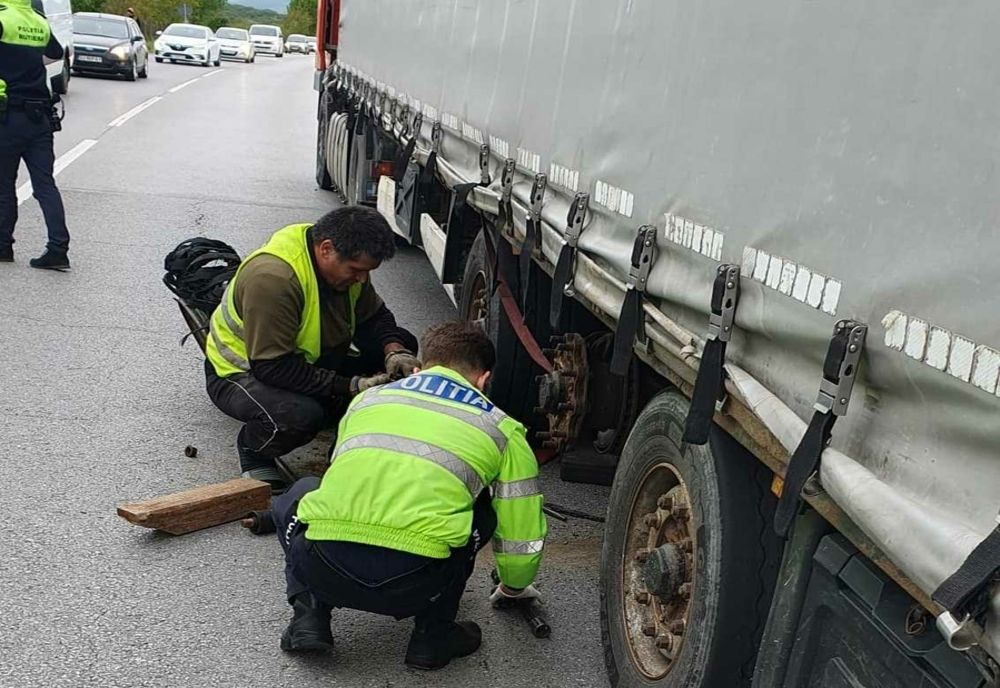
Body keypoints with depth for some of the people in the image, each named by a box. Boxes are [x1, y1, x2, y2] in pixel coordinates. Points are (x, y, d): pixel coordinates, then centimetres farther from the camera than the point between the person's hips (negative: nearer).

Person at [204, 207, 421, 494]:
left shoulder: (345, 262, -9)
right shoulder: (272, 278, -35)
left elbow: (374, 316, 3)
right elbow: (272, 367, -35)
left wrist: (394, 350, -20)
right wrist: (350, 387, -35)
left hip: (307, 360, 8)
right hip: (242, 371, -8)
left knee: (401, 343, -5)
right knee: (301, 415, -40)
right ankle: (253, 449, -7)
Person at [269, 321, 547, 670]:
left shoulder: (368, 397, 27)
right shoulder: (502, 430, 18)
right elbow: (524, 536, 23)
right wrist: (512, 589, 47)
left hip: (322, 571, 3)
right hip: (412, 588, -2)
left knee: (300, 497, 36)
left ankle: (309, 615, 18)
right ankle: (433, 634, 21)